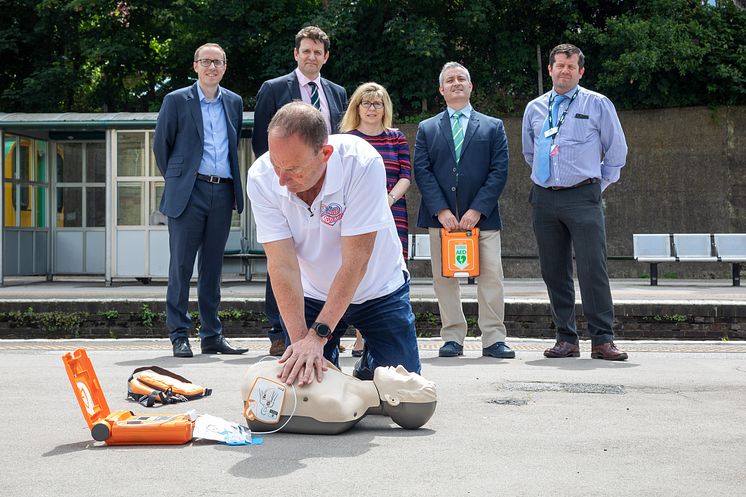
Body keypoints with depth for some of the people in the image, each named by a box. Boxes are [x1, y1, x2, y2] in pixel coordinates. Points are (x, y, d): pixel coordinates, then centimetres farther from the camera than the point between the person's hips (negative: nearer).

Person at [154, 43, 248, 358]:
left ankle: (212, 335, 14)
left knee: (212, 266, 9)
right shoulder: (177, 100, 1)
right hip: (189, 192, -4)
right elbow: (161, 145, 6)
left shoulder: (234, 103, 13)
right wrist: (176, 179, 10)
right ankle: (179, 336, 4)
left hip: (223, 192, 4)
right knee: (181, 265, -2)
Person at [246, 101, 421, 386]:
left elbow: (355, 261, -32)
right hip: (310, 295, 2)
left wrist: (317, 335, -36)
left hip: (378, 291, -2)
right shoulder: (261, 178, -23)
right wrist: (300, 339, -33)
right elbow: (282, 264, -24)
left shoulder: (362, 163, -33)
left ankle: (366, 371, 30)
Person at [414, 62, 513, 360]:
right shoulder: (427, 129, 13)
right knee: (444, 279, 2)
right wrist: (441, 211, -9)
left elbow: (499, 171, 2)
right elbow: (422, 172, 3)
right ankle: (452, 338, 9)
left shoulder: (493, 127, 12)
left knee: (491, 276, -7)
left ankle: (493, 339, -2)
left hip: (482, 216, -1)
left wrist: (477, 210, -9)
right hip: (440, 216, 1)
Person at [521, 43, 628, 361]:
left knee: (593, 269, -10)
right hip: (544, 198, 4)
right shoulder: (534, 108, 13)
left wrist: (598, 185, 9)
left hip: (583, 197, -4)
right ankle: (566, 339, 11)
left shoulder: (597, 104, 3)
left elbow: (617, 151, 8)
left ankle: (602, 340, -6)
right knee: (554, 272, 4)